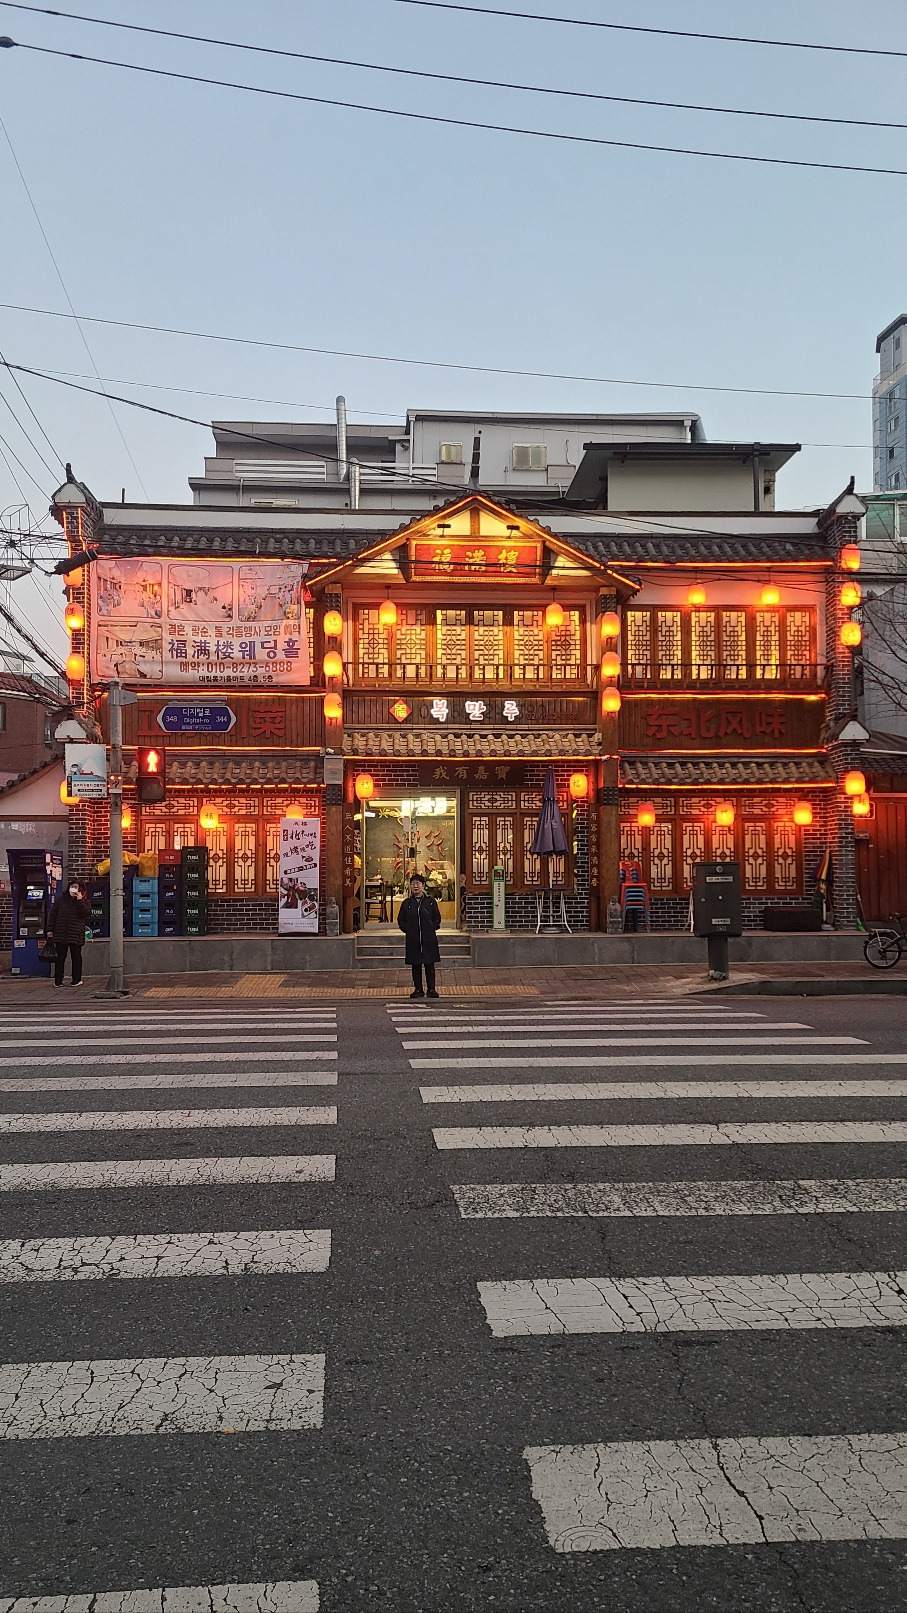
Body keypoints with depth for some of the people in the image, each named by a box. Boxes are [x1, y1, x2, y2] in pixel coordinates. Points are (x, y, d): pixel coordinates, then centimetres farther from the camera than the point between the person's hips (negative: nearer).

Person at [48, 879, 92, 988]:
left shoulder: (83, 901, 5)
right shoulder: (60, 900, 9)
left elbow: (86, 913, -11)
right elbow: (53, 914, 10)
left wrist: (80, 901, -14)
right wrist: (50, 929, 4)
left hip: (76, 935, -1)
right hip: (60, 934, 1)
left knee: (76, 957, 3)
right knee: (60, 957, 4)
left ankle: (77, 979, 9)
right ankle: (58, 980, 10)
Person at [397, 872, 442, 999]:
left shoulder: (431, 901, 4)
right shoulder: (406, 903, 6)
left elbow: (437, 917, 10)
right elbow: (401, 920, 13)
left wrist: (432, 928, -1)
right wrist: (407, 930, 1)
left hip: (429, 938, -1)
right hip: (413, 939, 1)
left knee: (429, 965, 2)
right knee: (416, 965, 5)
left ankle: (431, 989, 10)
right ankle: (418, 989, 13)